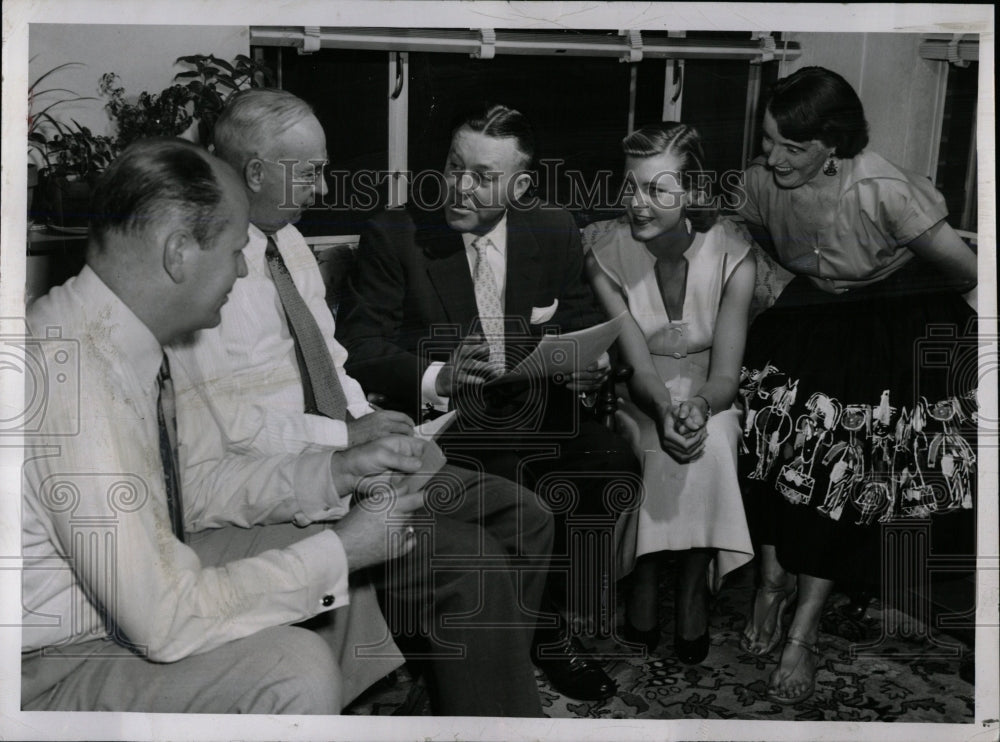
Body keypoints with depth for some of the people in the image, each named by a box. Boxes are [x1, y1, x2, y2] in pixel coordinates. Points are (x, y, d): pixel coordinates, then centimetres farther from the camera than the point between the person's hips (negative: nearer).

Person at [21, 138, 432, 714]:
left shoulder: (124, 339, -2)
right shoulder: (74, 376, -31)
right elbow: (166, 620, -29)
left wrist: (337, 471, 3)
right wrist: (339, 552, -20)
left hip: (139, 595, 9)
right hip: (51, 672, -9)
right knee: (296, 668, -25)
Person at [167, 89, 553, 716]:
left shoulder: (289, 241, 13)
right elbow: (225, 419, -20)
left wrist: (375, 427, -1)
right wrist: (347, 437, -13)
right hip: (245, 481, -9)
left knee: (523, 520, 0)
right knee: (468, 560, -23)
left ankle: (492, 682, 14)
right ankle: (492, 708, -2)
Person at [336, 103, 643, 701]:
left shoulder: (556, 233, 7)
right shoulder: (394, 236, -4)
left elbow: (583, 325, 14)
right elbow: (358, 348, -7)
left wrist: (590, 365, -10)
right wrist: (436, 378, -25)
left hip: (537, 408, 4)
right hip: (441, 416, -3)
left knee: (616, 466, -21)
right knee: (520, 486, -31)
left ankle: (555, 628, -2)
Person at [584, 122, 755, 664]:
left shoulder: (732, 259, -14)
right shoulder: (606, 255, -13)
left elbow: (725, 375, -17)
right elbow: (637, 362, -19)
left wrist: (699, 406, -40)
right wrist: (666, 409, -40)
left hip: (707, 397, 0)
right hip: (638, 398, 0)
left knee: (709, 442, -32)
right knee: (663, 444, -31)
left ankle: (692, 585, -15)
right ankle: (645, 579, -13)